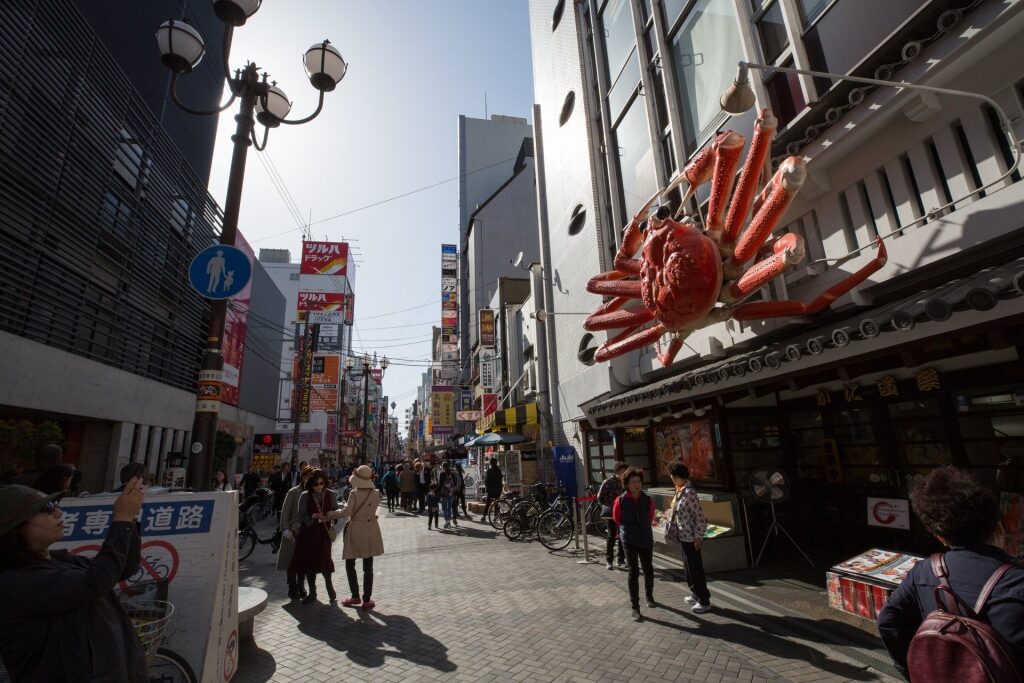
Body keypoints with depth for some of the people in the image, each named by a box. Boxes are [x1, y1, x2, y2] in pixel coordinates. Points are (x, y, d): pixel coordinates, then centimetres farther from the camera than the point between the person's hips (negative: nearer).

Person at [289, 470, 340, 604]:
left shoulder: (330, 495, 1)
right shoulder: (305, 496, -2)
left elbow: (335, 512, 7)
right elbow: (302, 515, -4)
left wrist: (330, 516, -14)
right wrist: (315, 516, -20)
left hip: (323, 532, -1)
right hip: (308, 532, 1)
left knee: (324, 560, -4)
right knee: (309, 561, 6)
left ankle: (330, 590, 15)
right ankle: (312, 592, 25)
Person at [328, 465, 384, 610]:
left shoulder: (354, 493, -14)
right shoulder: (376, 494, -3)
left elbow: (346, 511, -19)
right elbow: (371, 509, 5)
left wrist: (330, 514, -10)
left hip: (356, 531, -3)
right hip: (371, 532, 3)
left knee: (350, 565, 15)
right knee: (368, 567, 9)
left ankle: (355, 596, 18)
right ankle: (366, 600, 12)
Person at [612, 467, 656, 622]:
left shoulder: (648, 499, -5)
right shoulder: (620, 501, -12)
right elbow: (617, 519, 4)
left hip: (646, 539, 3)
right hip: (629, 541, -3)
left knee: (648, 570, 16)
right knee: (633, 573, -3)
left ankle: (649, 596, 41)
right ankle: (635, 608, 6)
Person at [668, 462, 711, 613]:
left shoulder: (689, 492, -23)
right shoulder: (680, 491, 4)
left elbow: (700, 516, -22)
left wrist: (698, 538, -19)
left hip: (691, 537, -9)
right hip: (684, 536, 9)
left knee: (695, 568, 4)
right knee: (689, 567, 20)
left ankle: (704, 601, 18)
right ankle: (696, 595, 36)